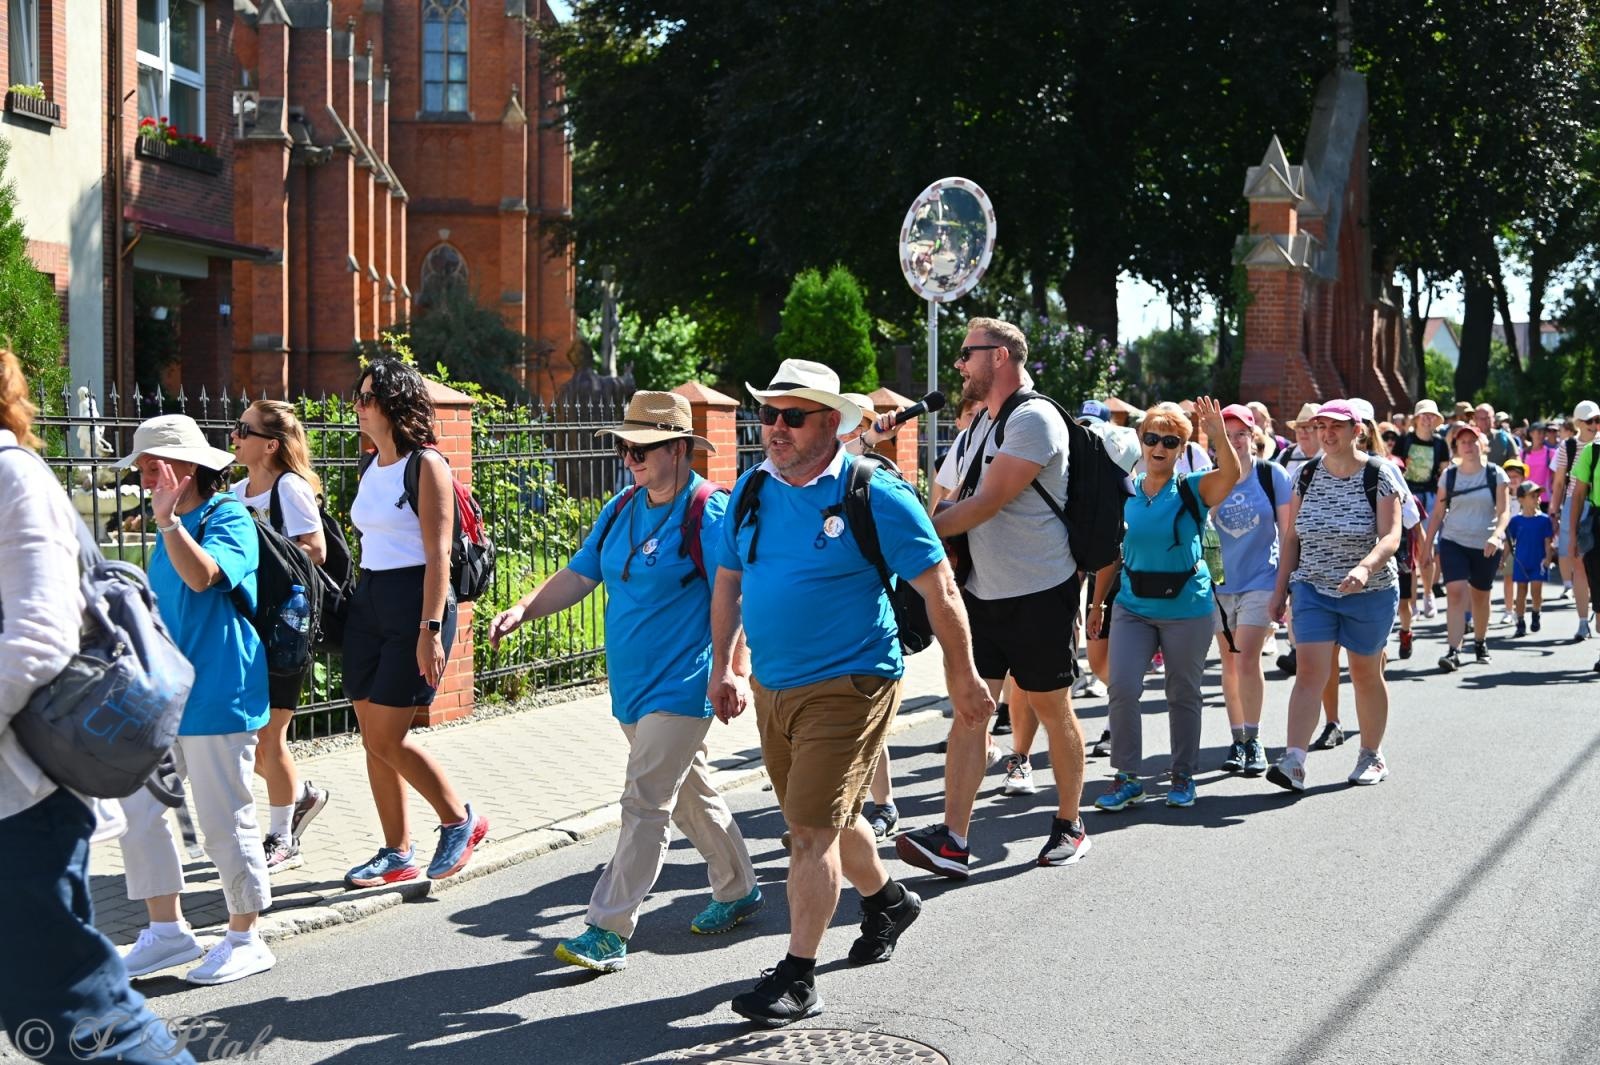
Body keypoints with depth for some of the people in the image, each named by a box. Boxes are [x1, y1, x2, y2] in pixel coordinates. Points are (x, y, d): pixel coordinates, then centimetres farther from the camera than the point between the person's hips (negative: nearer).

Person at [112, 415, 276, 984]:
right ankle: (168, 931, 19)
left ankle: (245, 939, 13)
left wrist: (167, 519, -32)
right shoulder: (170, 527, 15)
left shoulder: (229, 517, -10)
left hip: (216, 696, -9)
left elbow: (201, 576, -29)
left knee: (224, 819, -1)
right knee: (136, 809, 7)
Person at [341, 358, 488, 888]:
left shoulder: (426, 466, -10)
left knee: (388, 739, -7)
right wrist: (357, 601, 14)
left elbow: (438, 554, -15)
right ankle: (397, 855, 17)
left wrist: (430, 629, -21)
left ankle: (461, 820, 13)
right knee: (372, 739, 7)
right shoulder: (371, 469, 13)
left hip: (414, 601, -8)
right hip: (368, 603, 8)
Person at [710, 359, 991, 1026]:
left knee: (812, 828, -10)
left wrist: (963, 679, -6)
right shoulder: (751, 492, 4)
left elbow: (939, 590, -9)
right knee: (826, 819, 21)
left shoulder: (876, 497, -14)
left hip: (846, 689, -7)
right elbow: (728, 582, 15)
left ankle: (797, 978, -1)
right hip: (771, 689, 7)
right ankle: (886, 900, 47)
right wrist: (722, 667, 13)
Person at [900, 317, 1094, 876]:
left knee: (1053, 710, 5)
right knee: (969, 709, -1)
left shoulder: (1033, 419, -15)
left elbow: (988, 504, -20)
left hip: (1041, 594, -8)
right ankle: (952, 841, -5)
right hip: (983, 593, 8)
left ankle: (1069, 826, 22)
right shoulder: (981, 422, 15)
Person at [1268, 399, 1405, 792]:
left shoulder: (1379, 475, -8)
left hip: (1370, 592, -2)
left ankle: (1372, 755, 27)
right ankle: (1294, 761, -18)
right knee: (1310, 670, -10)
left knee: (1366, 673, 10)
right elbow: (1291, 538, 9)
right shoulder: (1306, 475, 3)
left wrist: (1364, 568, -36)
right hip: (1313, 588, 2)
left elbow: (1391, 537, -17)